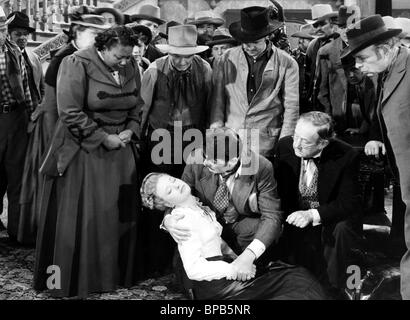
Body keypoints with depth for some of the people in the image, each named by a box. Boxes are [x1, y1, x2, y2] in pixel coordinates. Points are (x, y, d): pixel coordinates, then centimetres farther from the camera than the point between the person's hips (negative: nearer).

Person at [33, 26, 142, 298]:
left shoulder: (131, 68, 3)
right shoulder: (77, 65, -13)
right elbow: (71, 113, -17)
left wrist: (131, 130, -5)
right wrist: (103, 138, -16)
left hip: (119, 150, 5)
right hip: (83, 151, -5)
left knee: (118, 213, 9)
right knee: (80, 217, 1)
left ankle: (115, 273, 24)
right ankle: (75, 279, 18)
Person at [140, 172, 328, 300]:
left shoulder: (197, 204, 10)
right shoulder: (183, 219, -16)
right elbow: (194, 270, -21)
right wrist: (234, 270, -18)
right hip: (215, 285, -8)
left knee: (297, 278, -3)